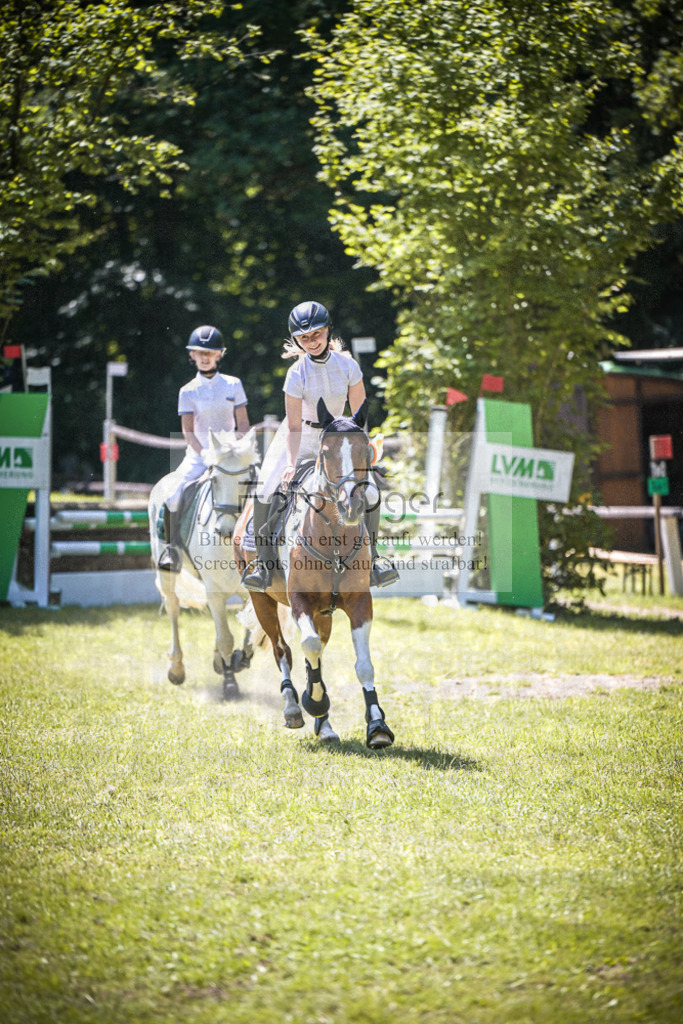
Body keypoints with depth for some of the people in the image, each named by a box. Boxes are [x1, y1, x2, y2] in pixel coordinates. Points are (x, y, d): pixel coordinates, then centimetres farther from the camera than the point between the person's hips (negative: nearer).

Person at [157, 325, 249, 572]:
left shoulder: (233, 385, 6)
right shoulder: (188, 391, 2)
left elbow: (243, 424, 5)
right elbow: (188, 430, -4)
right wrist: (205, 455, -19)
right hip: (198, 454, -1)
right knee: (173, 496, -21)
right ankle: (172, 547, -4)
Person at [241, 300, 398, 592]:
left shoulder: (348, 365, -15)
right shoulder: (297, 373, -20)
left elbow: (359, 414, -9)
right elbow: (294, 427, -22)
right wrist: (291, 464, -33)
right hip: (300, 438, -2)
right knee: (264, 492, -18)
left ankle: (372, 556, 2)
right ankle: (264, 561, -5)